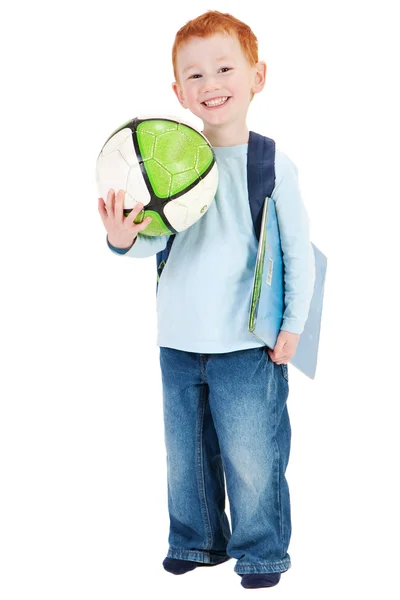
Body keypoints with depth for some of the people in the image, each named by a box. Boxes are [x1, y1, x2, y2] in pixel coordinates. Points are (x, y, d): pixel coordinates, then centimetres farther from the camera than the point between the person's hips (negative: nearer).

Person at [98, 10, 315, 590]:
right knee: (186, 455, 16)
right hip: (178, 344, 4)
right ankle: (197, 540, 34)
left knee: (251, 456, 1)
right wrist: (125, 238, -23)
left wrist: (292, 326, -5)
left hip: (247, 346, -4)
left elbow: (299, 251, -3)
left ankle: (262, 551, 20)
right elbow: (156, 239, -1)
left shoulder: (272, 163, -7)